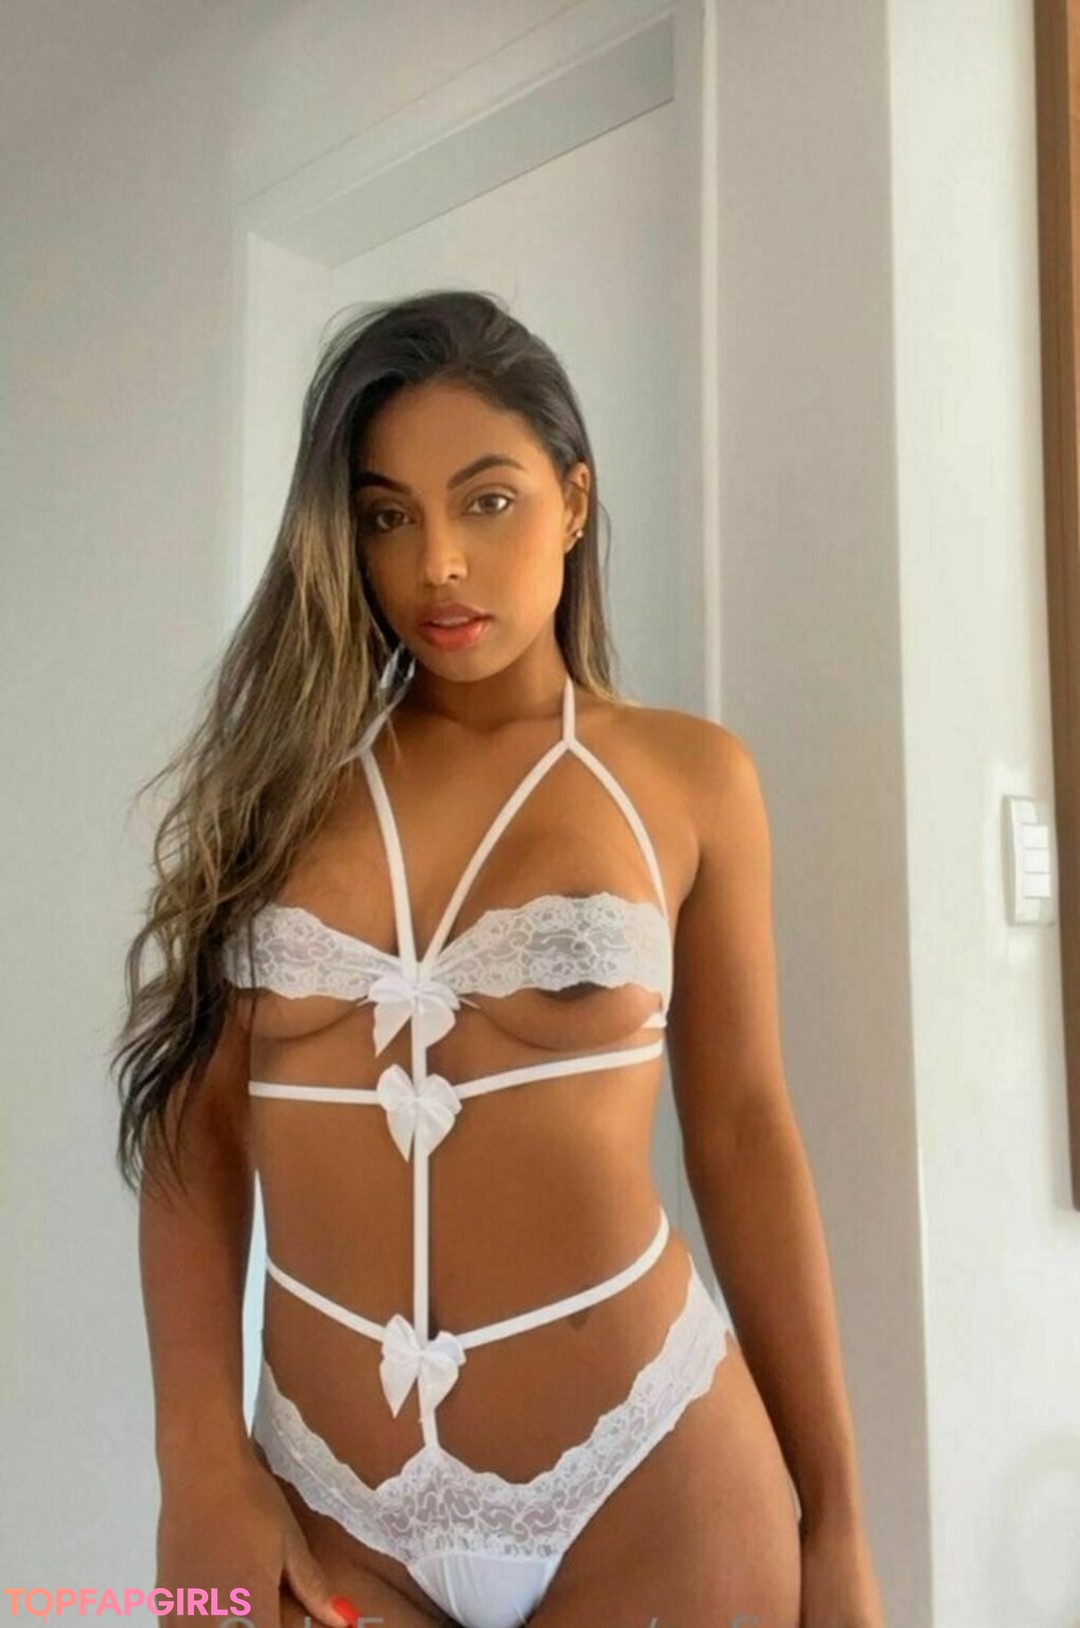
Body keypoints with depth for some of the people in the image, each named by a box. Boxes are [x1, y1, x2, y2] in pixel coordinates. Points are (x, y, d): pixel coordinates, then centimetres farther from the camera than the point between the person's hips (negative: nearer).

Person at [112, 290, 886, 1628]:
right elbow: (199, 1124, 0)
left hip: (647, 1479, -1)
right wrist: (201, 1468, -7)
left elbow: (743, 1132, -1)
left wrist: (833, 1518, 2)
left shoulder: (686, 776, -3)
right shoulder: (287, 774, 0)